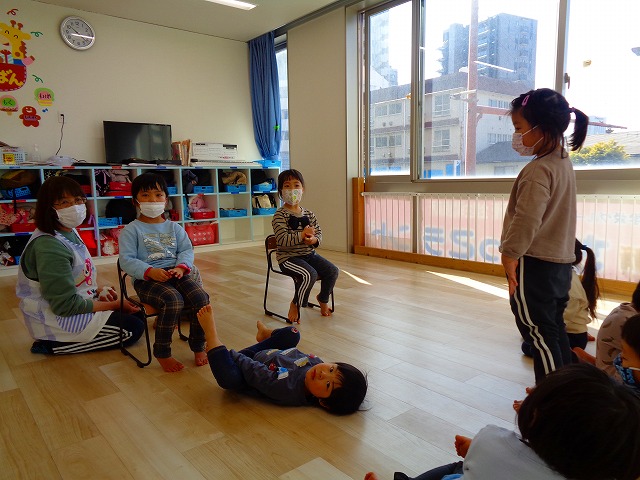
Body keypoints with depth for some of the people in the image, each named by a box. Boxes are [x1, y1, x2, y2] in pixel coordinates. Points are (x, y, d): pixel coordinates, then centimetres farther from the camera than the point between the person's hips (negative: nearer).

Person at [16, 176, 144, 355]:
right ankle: (55, 345, -3)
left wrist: (98, 289, -2)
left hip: (77, 304, 10)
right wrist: (114, 305, -17)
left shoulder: (69, 232, 3)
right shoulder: (49, 246, -27)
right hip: (57, 319, -10)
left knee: (136, 312, 14)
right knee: (133, 328, -9)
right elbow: (66, 305, -26)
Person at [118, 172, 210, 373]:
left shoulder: (174, 227, 18)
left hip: (176, 274, 4)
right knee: (173, 301, -34)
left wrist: (181, 267, -14)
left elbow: (187, 250, 8)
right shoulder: (131, 230, 5)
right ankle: (162, 353, -15)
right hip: (147, 279, -4)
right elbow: (127, 260, -5)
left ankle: (198, 346, -3)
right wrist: (150, 271, -22)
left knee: (201, 297, -23)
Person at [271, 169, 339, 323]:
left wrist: (314, 239, -11)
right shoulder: (280, 215, -11)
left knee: (332, 270, -8)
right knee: (310, 274, -31)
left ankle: (323, 298, 21)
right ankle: (295, 304, -6)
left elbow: (319, 232, 12)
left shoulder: (309, 214, 9)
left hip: (309, 254, 7)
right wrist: (302, 235, -23)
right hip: (288, 257, -6)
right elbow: (282, 239, -22)